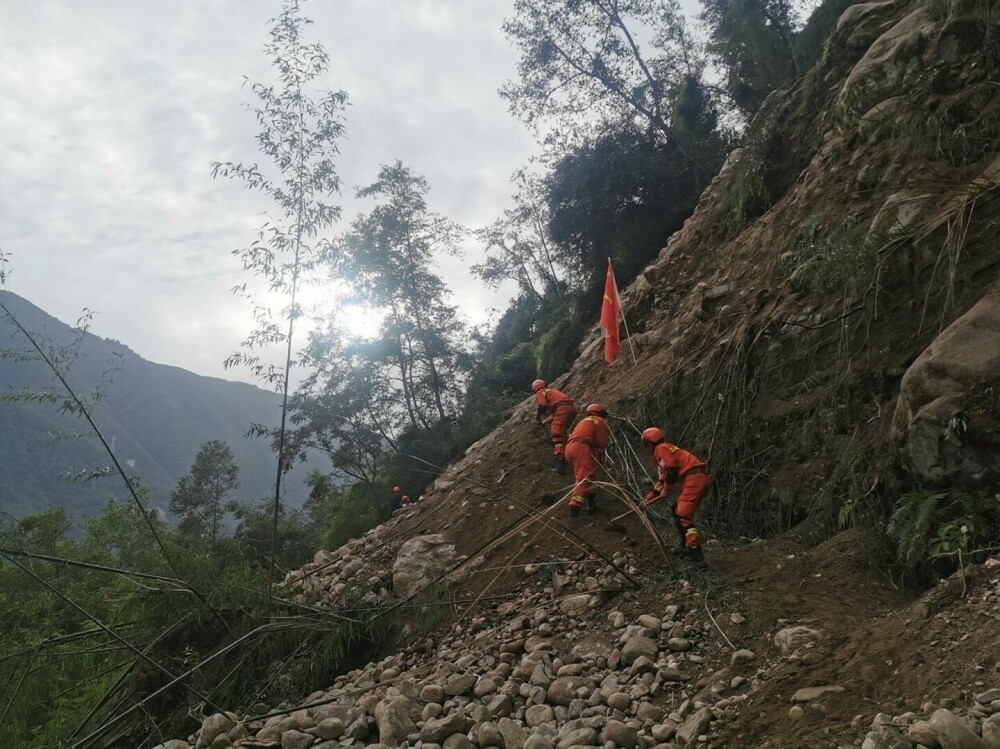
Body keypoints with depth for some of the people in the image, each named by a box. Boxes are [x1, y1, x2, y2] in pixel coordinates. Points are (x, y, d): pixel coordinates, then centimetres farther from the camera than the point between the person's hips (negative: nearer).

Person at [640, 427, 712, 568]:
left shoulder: (661, 449, -1)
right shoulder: (667, 450, 30)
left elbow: (671, 471, -12)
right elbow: (663, 479, 32)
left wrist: (666, 491, 0)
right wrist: (650, 496, 32)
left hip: (694, 479, -11)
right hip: (702, 479, 11)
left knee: (683, 517, -14)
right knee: (678, 511, 25)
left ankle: (697, 559, -22)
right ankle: (683, 548, 33)